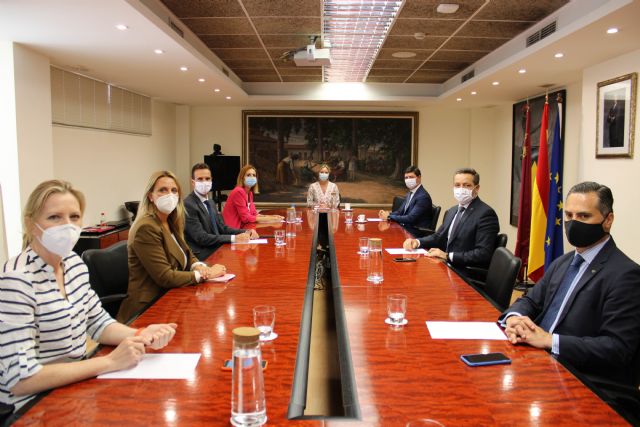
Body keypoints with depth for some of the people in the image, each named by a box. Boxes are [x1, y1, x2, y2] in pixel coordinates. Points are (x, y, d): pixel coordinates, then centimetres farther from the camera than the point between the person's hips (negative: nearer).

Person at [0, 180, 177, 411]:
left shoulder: (74, 262, 1)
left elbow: (98, 322, 10)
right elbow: (20, 378, -25)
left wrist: (140, 335, -9)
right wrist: (110, 362, -24)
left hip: (77, 387, 7)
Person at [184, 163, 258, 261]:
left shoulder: (211, 204, 15)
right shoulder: (188, 205, -13)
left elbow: (222, 228, 14)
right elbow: (202, 238, -19)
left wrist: (245, 232, -3)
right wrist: (234, 238, -22)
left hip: (216, 250, 8)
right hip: (203, 257, -8)